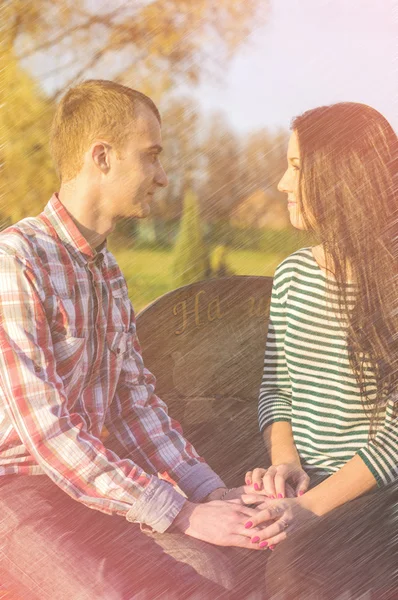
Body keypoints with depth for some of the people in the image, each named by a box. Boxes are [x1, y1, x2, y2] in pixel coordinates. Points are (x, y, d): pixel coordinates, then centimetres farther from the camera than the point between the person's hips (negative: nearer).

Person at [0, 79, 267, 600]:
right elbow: (47, 430, -22)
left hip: (94, 481, 8)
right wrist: (184, 516, -22)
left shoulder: (108, 272, 12)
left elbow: (136, 403, 10)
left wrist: (211, 491, -5)